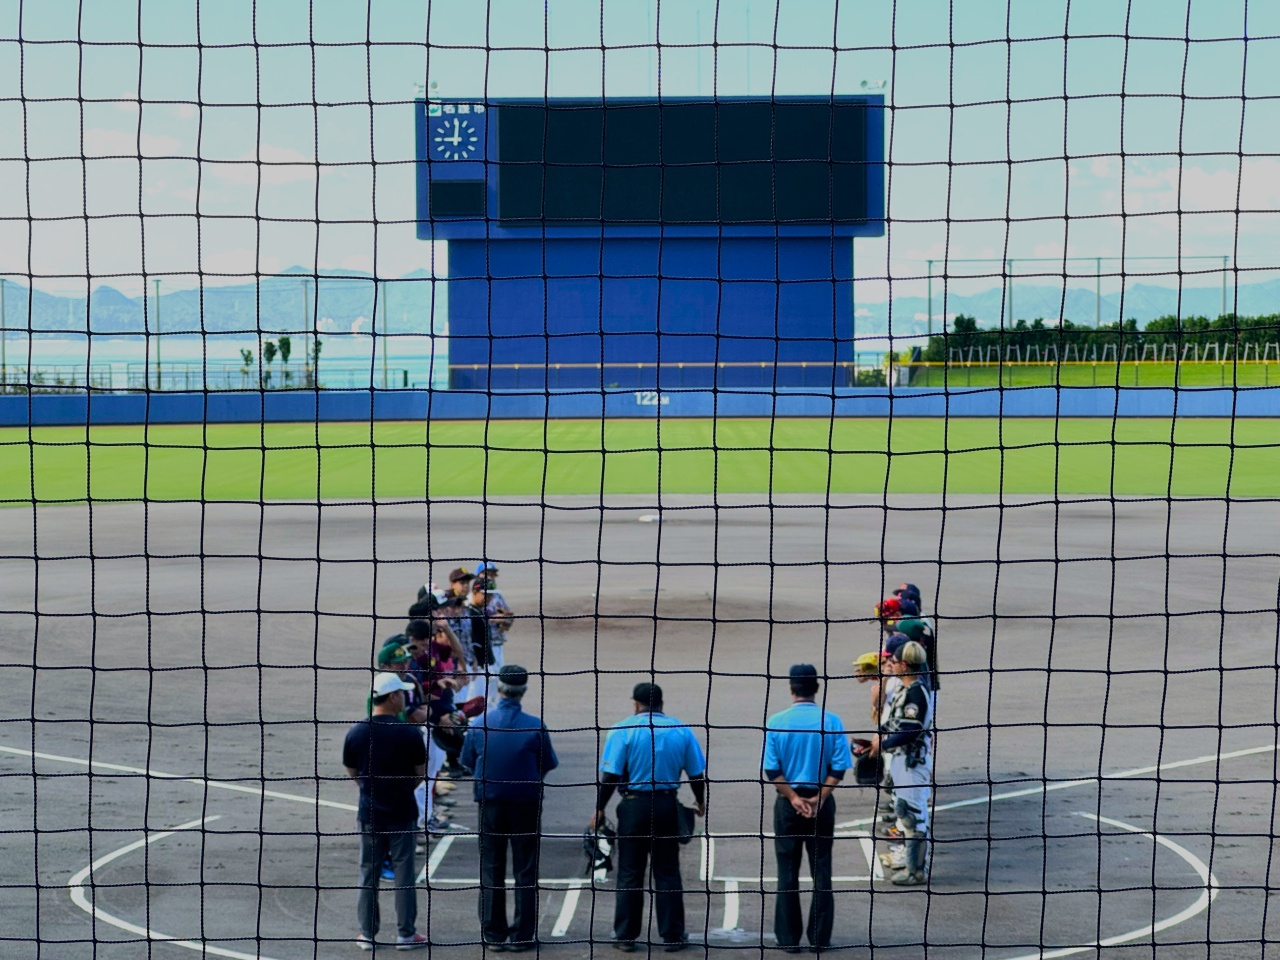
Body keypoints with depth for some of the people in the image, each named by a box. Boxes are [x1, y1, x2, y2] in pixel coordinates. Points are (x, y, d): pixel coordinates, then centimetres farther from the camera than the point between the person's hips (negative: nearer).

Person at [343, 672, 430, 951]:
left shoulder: (355, 733, -6)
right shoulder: (409, 733, -13)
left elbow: (351, 771, 5)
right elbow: (421, 772, -3)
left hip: (369, 813, 2)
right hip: (402, 813, -2)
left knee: (368, 873, 11)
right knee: (404, 873, 7)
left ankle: (367, 933, 15)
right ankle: (406, 933, 12)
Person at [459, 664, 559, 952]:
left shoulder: (479, 724, -8)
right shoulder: (535, 726, -13)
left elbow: (467, 760, 4)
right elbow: (549, 764, -3)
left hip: (490, 803, 1)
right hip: (526, 804, -1)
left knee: (491, 869, 12)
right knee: (525, 871, 7)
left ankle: (493, 932, 15)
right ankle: (522, 935, 8)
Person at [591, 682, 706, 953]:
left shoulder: (623, 730, -7)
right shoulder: (681, 730, 2)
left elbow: (610, 775, -11)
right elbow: (697, 774, 6)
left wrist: (600, 809, -3)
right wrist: (700, 802, 22)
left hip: (634, 806, -2)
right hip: (668, 806, 2)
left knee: (630, 873, 6)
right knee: (667, 872, 9)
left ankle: (626, 936, 9)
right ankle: (672, 935, 10)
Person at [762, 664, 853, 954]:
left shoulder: (776, 722, -7)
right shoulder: (831, 722, -6)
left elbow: (772, 770, -9)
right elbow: (839, 768, -9)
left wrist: (794, 798, -7)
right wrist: (819, 798, -8)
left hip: (788, 803, 0)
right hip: (822, 803, 0)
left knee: (788, 872, 7)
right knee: (821, 871, 8)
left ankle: (789, 938, 9)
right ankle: (820, 937, 10)